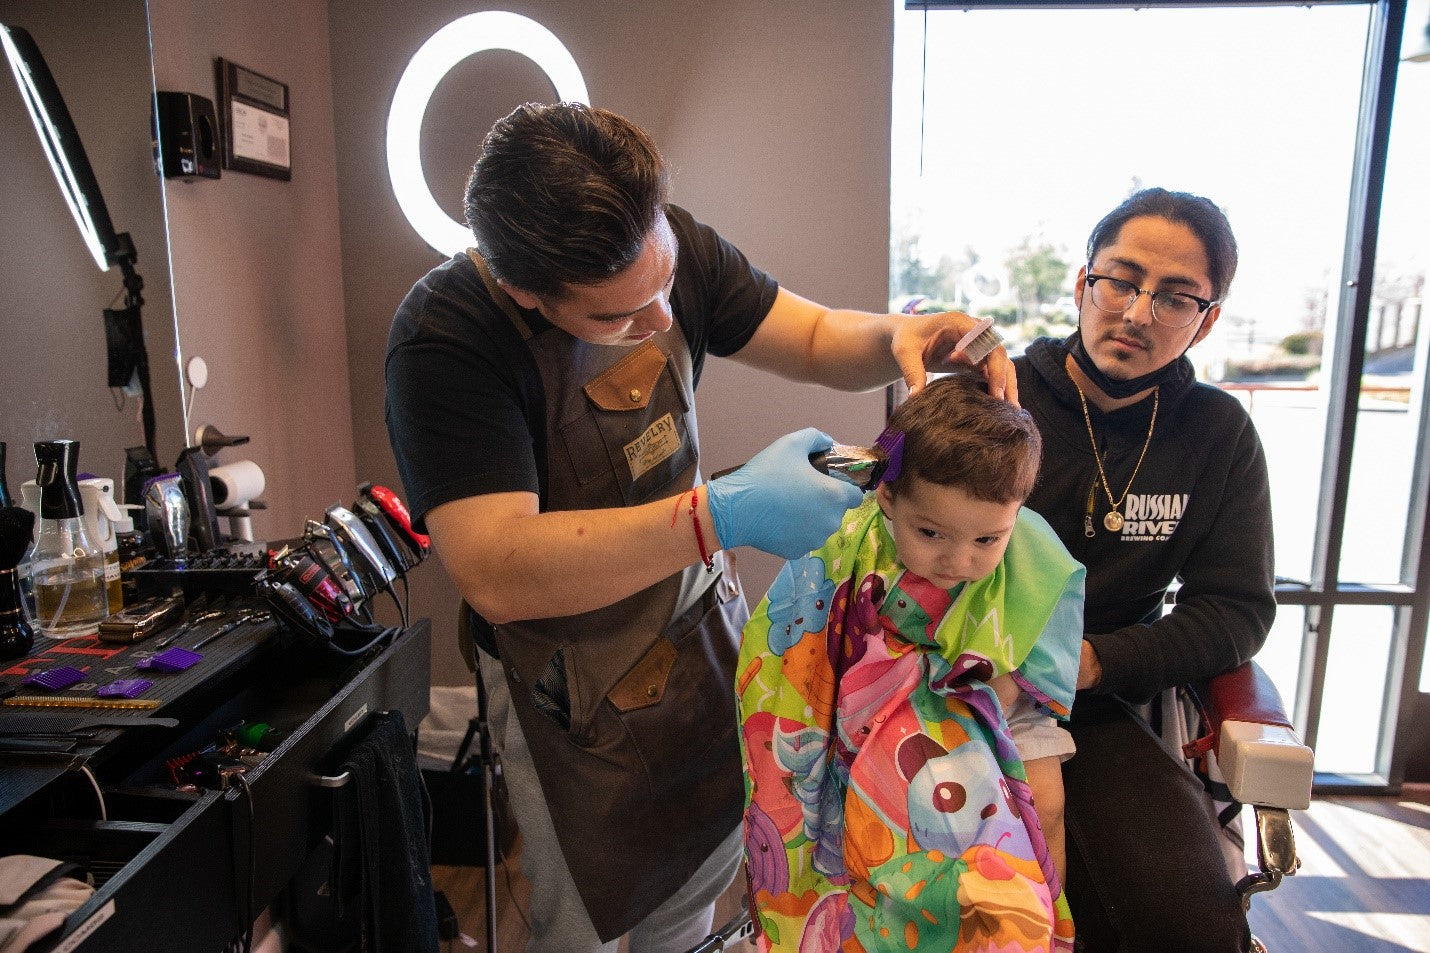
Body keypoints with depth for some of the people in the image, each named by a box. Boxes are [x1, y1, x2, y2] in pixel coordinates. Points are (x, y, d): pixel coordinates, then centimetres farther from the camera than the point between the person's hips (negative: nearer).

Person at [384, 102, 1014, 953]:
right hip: (575, 683, -4)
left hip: (702, 616, 5)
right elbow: (497, 572, -36)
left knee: (703, 880, 21)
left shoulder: (665, 244, -12)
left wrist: (898, 335, -25)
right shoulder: (442, 338, -28)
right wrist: (722, 516, -42)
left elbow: (816, 339, -3)